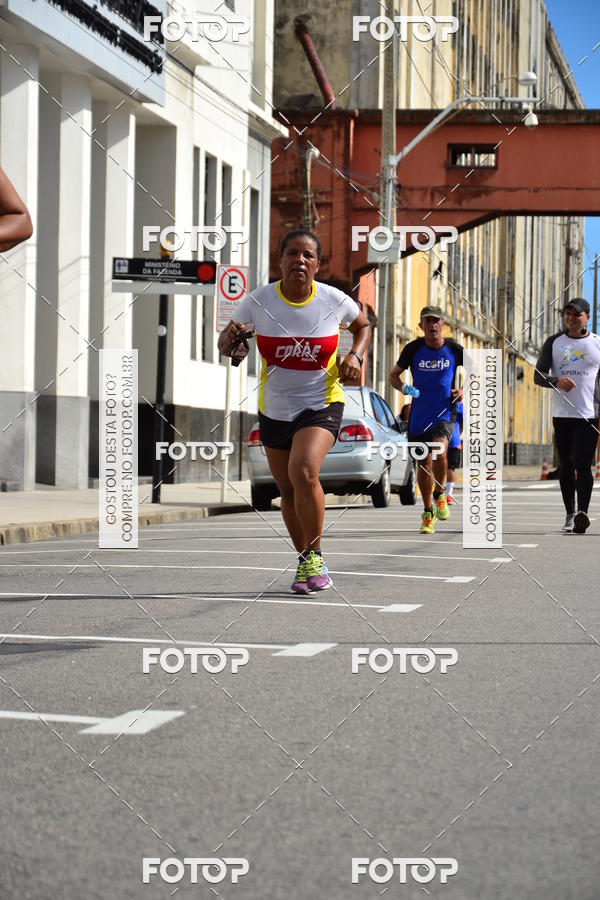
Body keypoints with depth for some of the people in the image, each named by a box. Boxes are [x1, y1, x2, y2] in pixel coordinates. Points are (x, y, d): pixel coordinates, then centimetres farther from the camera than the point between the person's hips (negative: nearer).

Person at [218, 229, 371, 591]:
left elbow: (363, 325, 12)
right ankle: (306, 562, 33)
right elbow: (225, 345, 1)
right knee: (288, 491, 11)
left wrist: (355, 355, -7)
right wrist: (232, 338, -22)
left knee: (303, 472, -27)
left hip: (321, 404, -3)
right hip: (274, 409, 3)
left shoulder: (334, 300, -10)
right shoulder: (258, 301, -9)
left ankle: (314, 557, -10)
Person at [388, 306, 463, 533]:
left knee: (439, 452, -26)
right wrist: (404, 388, -8)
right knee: (424, 464, 4)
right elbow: (394, 375, 11)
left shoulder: (453, 349, -1)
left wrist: (463, 390, -2)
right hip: (419, 415, 2)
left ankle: (439, 494, 2)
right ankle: (428, 513, 23)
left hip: (445, 413, -2)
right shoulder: (413, 348, -1)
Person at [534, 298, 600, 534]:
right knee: (566, 466, 7)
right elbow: (538, 375, 5)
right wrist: (556, 381, -17)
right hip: (561, 414, 2)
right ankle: (570, 514, 15)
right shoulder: (553, 343, 8)